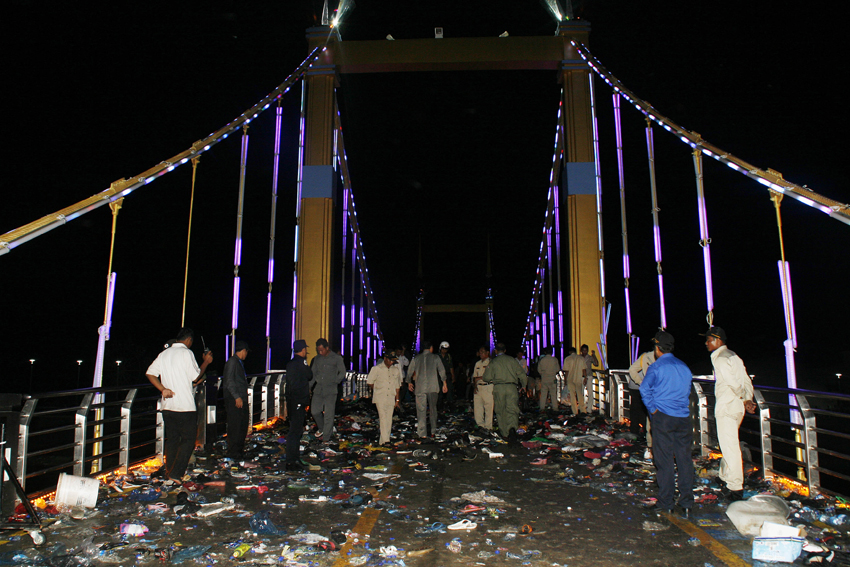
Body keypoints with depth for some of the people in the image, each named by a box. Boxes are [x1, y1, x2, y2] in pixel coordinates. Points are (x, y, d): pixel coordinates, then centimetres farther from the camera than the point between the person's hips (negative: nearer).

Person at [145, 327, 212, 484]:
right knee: (189, 439, 1)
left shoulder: (164, 354, 12)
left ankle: (169, 471, 20)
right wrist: (206, 362, 2)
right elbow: (195, 377, -9)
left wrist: (163, 389, 1)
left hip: (167, 405, 7)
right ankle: (175, 473, -6)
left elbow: (150, 373, 6)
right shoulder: (186, 353, -9)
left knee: (172, 439, 16)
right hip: (185, 406, -7)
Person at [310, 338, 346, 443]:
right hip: (318, 390, 4)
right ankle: (321, 429, 29)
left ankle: (326, 437, 6)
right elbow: (313, 374, 15)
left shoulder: (337, 358, -1)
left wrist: (335, 382, -7)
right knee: (315, 411, 2)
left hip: (331, 390, -4)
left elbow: (342, 373, 3)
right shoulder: (317, 359, 11)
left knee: (329, 414, -4)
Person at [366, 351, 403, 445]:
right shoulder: (377, 368, -2)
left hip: (391, 398, 4)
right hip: (380, 398, -4)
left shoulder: (396, 370, 9)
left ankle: (383, 441, 11)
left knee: (389, 420, 3)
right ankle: (385, 440, -18)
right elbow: (369, 382, 7)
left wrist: (397, 399, 14)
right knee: (383, 418, -15)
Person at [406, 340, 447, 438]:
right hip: (433, 387, 0)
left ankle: (422, 433, 0)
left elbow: (410, 372, 12)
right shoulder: (435, 357, 3)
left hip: (420, 388, 0)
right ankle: (433, 431, 19)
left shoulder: (416, 359, 7)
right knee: (433, 409, 14)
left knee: (421, 410, 3)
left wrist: (409, 383, 28)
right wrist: (444, 383, 5)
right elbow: (442, 371, -2)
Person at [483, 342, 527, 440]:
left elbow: (487, 378, 2)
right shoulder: (512, 360, 9)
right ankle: (512, 427, -30)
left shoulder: (493, 362, 7)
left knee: (500, 411, 11)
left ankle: (504, 433, 14)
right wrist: (523, 386, 21)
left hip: (498, 388, 0)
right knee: (512, 409, -3)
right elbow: (521, 374, 7)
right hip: (512, 387, 0)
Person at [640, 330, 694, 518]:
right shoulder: (684, 367, 12)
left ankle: (666, 503, 9)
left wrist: (652, 409, -7)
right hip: (683, 418, 5)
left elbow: (644, 388, -18)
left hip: (663, 418, -5)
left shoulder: (656, 367, -6)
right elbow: (687, 391, 20)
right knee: (684, 459, 8)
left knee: (664, 460, 2)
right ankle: (687, 504, 11)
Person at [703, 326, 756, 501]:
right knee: (729, 445, 21)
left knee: (730, 447, -4)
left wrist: (744, 399, -7)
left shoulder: (720, 359, -14)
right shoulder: (733, 356, 14)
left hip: (726, 408, -10)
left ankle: (735, 487, 1)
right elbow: (746, 381, 10)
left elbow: (733, 383, -20)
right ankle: (725, 477, 35)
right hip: (737, 408, 10)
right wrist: (748, 399, 2)